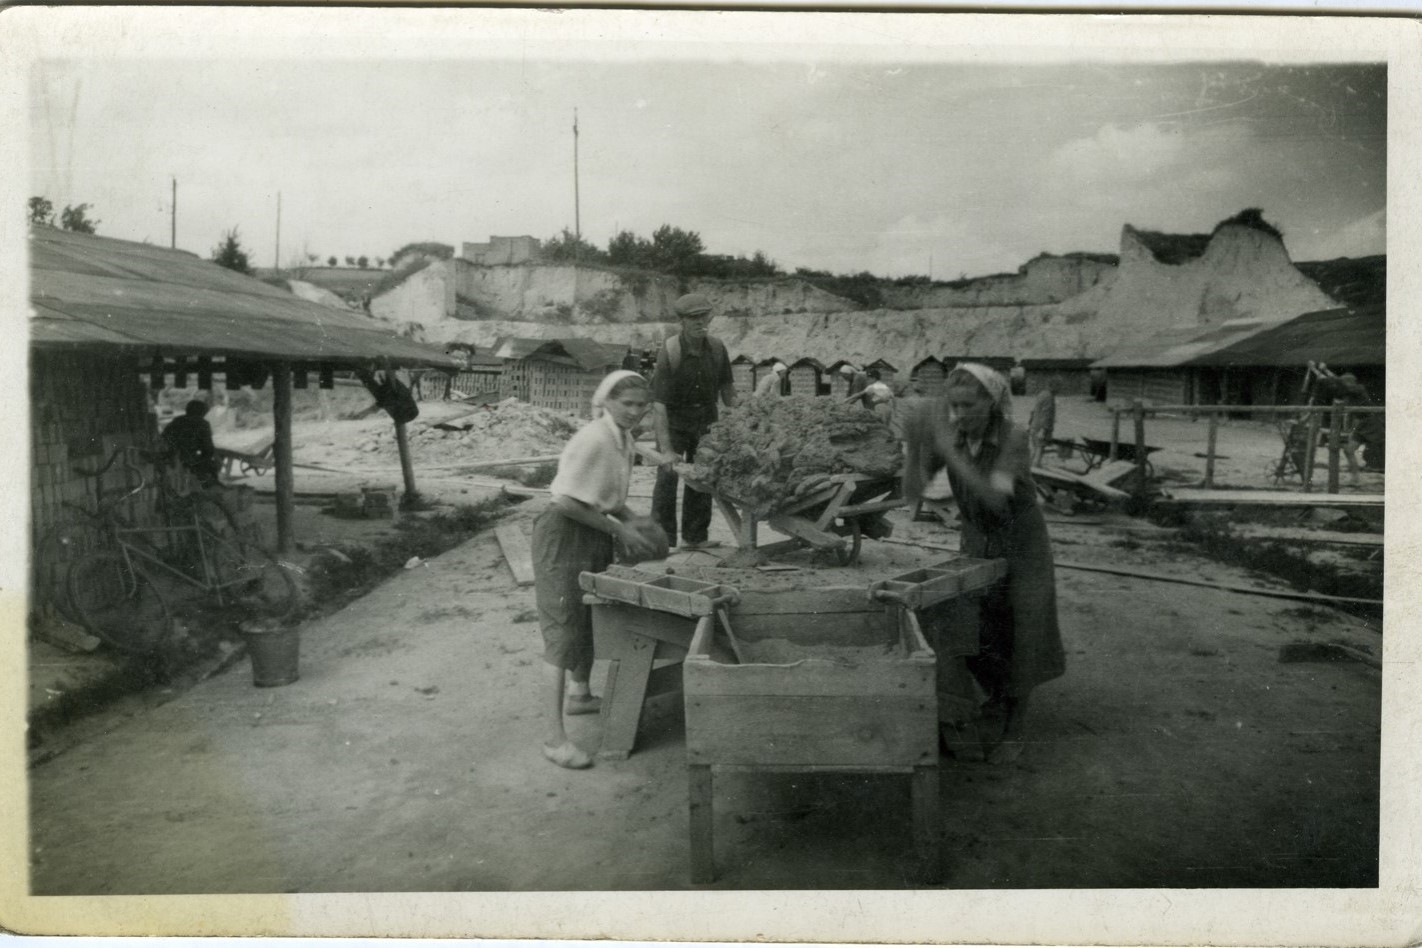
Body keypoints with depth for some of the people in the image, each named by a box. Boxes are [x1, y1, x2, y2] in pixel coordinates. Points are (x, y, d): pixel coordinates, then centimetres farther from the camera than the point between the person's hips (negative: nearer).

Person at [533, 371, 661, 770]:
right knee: (564, 630, -8)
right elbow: (567, 501, -24)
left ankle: (579, 694, 45)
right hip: (564, 537, -9)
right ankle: (554, 736, -5)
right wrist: (620, 530, -20)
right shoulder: (594, 439, -23)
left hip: (596, 537, 9)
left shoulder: (624, 438, 5)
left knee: (592, 619, 23)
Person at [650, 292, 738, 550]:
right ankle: (662, 538, -3)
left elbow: (727, 387, 5)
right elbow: (659, 403, -28)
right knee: (667, 476, -11)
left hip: (705, 418, 4)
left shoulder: (717, 347, -9)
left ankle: (695, 537, 17)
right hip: (673, 420, -4)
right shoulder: (669, 352, -24)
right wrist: (666, 449, -34)